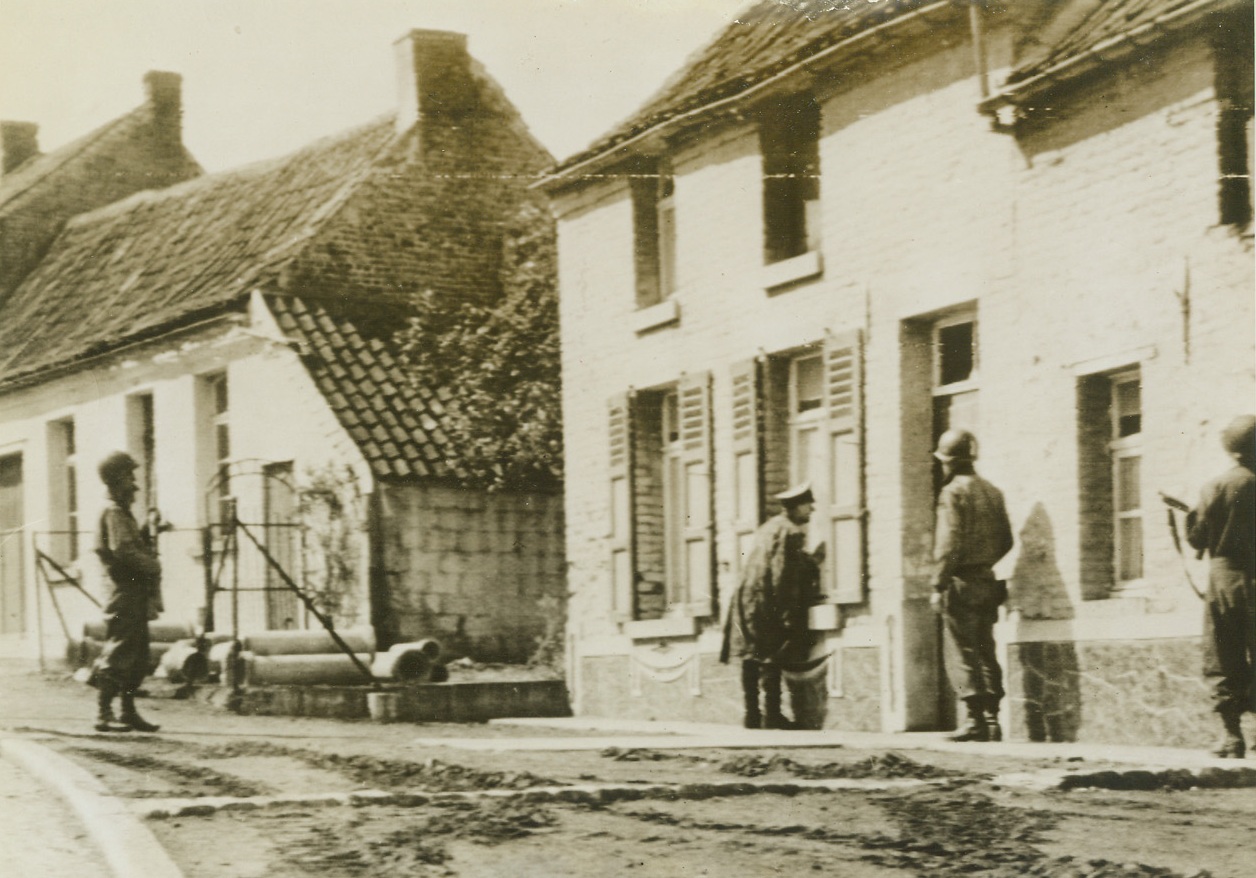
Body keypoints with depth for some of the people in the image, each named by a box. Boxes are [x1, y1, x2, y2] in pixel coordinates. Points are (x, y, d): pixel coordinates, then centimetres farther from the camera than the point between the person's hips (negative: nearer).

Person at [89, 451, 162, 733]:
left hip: (136, 595, 10)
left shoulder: (124, 513, 21)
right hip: (124, 595, -10)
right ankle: (103, 714, -8)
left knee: (137, 658, 11)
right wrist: (153, 567, -13)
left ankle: (129, 712, 14)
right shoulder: (114, 512, -10)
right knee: (117, 656, -9)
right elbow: (123, 550, -22)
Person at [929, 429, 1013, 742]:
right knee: (986, 652, 12)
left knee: (962, 654, -5)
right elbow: (1006, 541, 12)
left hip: (961, 583, -7)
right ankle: (992, 720, 10)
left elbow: (949, 544, -17)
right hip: (989, 583, 7)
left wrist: (937, 586, -15)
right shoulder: (992, 492, 13)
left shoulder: (953, 492, -10)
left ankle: (976, 720, -10)